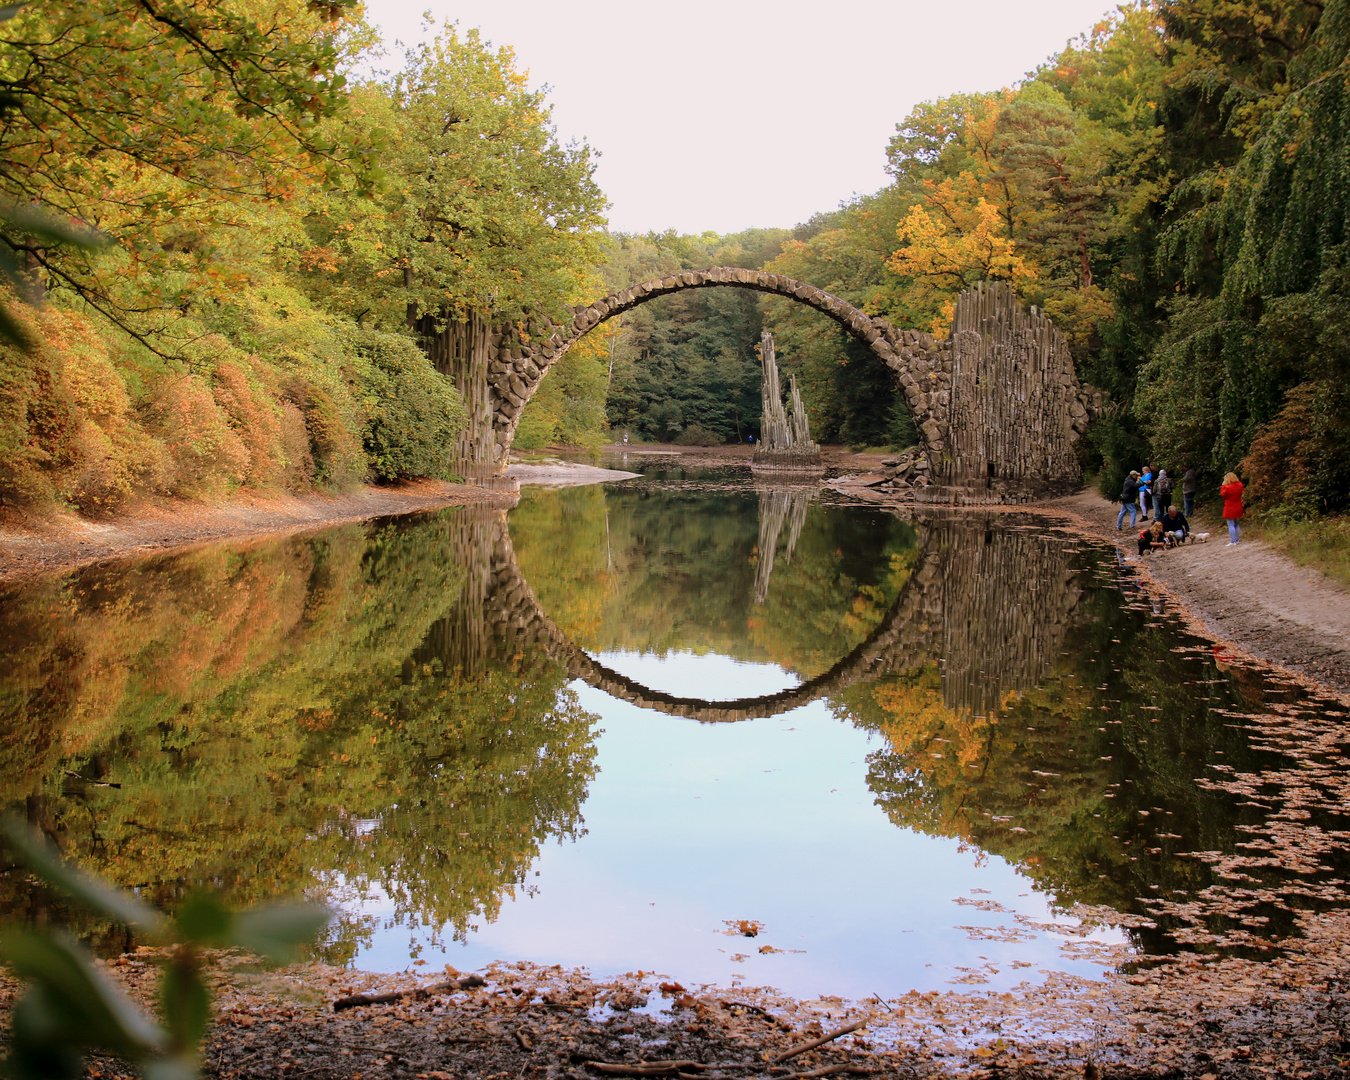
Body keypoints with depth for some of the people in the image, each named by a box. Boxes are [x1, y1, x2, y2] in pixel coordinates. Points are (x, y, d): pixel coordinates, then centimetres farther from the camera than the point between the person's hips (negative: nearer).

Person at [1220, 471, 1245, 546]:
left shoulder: (1228, 488, -20)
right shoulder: (1240, 485, -1)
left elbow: (1222, 495, -7)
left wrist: (1223, 485, -2)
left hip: (1230, 509, -7)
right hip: (1238, 508, 7)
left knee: (1231, 525, -3)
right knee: (1236, 525, 18)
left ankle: (1232, 542, -5)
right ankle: (1236, 540, 23)